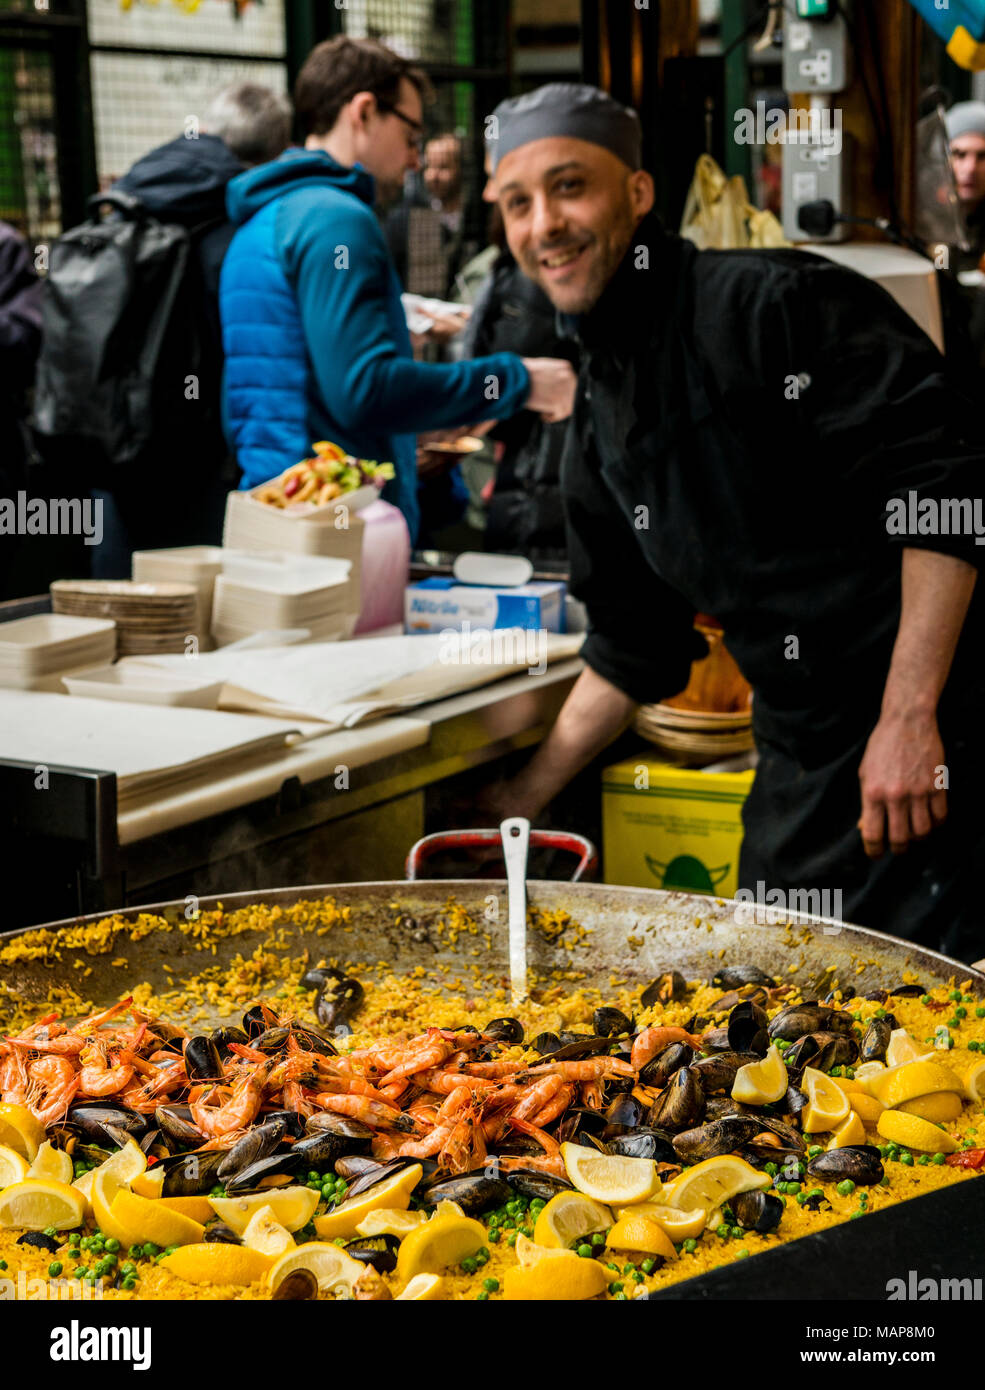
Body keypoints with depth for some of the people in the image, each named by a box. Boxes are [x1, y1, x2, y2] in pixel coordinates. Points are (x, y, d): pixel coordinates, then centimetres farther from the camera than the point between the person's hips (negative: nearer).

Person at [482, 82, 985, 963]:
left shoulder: (775, 304, -12)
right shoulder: (603, 417, 12)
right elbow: (632, 643, 21)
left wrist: (910, 717, -22)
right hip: (800, 767, 8)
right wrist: (530, 794, 22)